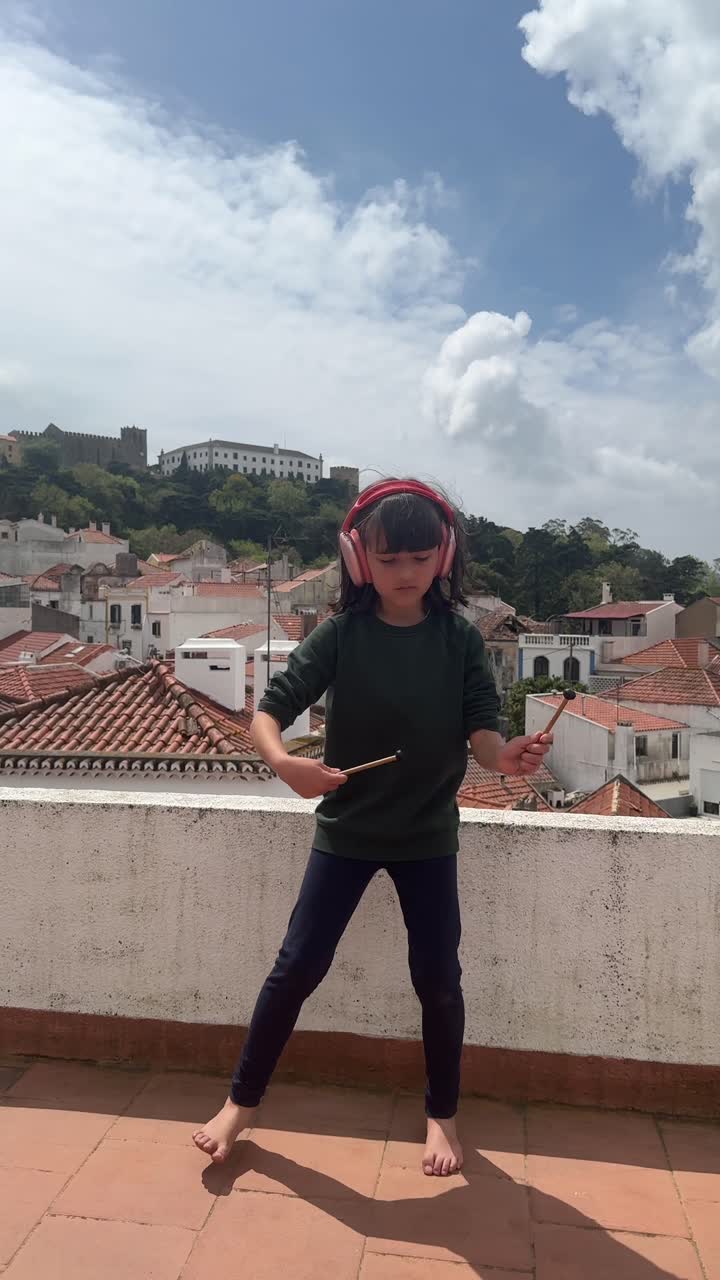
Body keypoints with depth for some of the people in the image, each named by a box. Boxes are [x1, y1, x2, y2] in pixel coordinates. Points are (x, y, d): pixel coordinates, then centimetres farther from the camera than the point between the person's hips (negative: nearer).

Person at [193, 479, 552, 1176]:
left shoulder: (460, 637, -8)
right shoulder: (340, 634, -11)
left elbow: (480, 729, -14)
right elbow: (269, 710, -14)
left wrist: (507, 755, -37)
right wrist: (284, 762, -35)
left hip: (428, 833, 1)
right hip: (346, 829, 0)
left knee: (437, 977, 9)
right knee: (297, 967, 6)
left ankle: (443, 1115, 34)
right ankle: (241, 1101, 28)